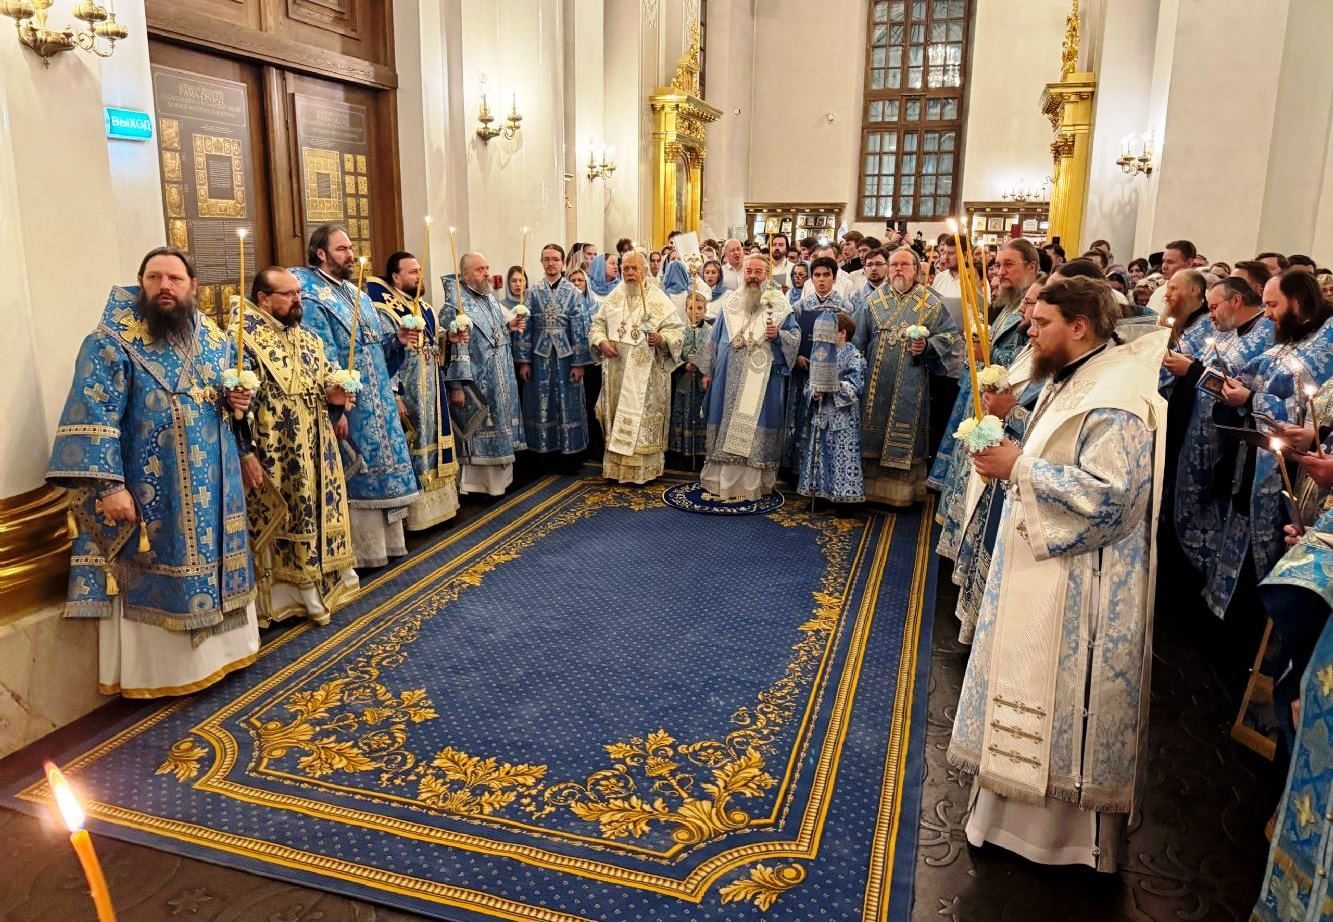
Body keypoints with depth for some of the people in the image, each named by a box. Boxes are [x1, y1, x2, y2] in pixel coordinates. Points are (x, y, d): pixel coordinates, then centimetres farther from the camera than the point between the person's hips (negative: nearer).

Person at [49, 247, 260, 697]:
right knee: (155, 580, 3)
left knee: (212, 564, 16)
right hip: (149, 495, -6)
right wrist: (109, 485, -24)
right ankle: (157, 669, 18)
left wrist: (239, 401, -3)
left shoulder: (215, 339, 8)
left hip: (213, 489, 6)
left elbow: (234, 391, 22)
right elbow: (92, 418, -17)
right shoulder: (111, 343, -10)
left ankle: (217, 648, 33)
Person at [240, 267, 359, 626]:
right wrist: (246, 453, -19)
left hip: (317, 454, 7)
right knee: (278, 526, 2)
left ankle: (318, 588, 27)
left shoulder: (309, 339, 12)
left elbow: (326, 383, 21)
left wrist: (334, 398, -3)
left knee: (318, 516, 14)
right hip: (274, 457, -7)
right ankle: (282, 598, 13)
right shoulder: (245, 342, -11)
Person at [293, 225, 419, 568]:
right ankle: (363, 552, 10)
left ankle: (385, 541, 25)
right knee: (358, 478, -1)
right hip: (349, 407, -8)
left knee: (380, 469, 13)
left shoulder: (357, 293, 15)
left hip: (377, 403, 8)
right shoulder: (311, 299, -13)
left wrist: (396, 338, 1)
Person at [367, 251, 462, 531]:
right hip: (407, 395, -9)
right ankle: (415, 512, 6)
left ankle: (436, 503, 25)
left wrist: (449, 339, 1)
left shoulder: (425, 308, 13)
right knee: (411, 450, -3)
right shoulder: (385, 312, -14)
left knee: (432, 442, 14)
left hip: (432, 394, 9)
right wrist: (393, 396, -23)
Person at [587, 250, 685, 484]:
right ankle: (617, 466, 18)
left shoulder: (660, 300, -2)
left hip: (646, 374, -4)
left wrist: (661, 338, -23)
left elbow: (678, 330, -4)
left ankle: (644, 469, 7)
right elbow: (598, 324, 14)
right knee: (617, 415, 8)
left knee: (643, 419, -2)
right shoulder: (613, 299, 11)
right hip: (617, 372, 4)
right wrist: (601, 342, -5)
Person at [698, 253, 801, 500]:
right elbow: (715, 338, 13)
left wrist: (778, 335, -18)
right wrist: (708, 370, 10)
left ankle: (754, 483, 7)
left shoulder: (779, 304, 3)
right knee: (728, 424, 5)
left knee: (756, 427, 0)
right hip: (730, 376, 2)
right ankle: (723, 480, 12)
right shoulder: (729, 302, 10)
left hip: (763, 379, -2)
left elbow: (796, 335, 3)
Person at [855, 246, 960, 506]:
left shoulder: (931, 303, 1)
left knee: (904, 435, 1)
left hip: (910, 385, -2)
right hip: (876, 385, 3)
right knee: (874, 436, 6)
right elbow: (860, 342, 12)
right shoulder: (876, 301, 9)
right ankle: (873, 486, 18)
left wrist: (927, 346, -17)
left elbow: (950, 335, -1)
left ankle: (903, 490, 12)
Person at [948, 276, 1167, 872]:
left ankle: (1073, 832, 23)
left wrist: (1020, 468, -23)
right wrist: (1010, 460, 3)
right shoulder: (1069, 382, 11)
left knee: (1067, 701, 4)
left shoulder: (1114, 399, -21)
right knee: (1032, 693, 19)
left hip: (1080, 583, -10)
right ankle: (1028, 809, 35)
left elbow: (1107, 493, -28)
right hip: (1040, 567, 10)